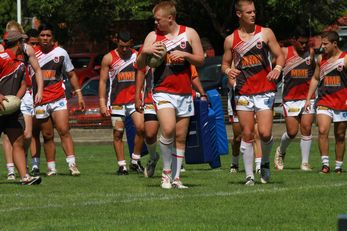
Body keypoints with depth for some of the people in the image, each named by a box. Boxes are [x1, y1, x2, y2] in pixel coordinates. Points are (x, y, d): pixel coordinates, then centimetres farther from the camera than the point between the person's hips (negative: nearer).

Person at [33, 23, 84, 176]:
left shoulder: (61, 53, 5)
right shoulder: (33, 53, 2)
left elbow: (71, 74, 14)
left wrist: (79, 94, 9)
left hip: (58, 99, 0)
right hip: (40, 101, 0)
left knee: (64, 130, -13)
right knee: (47, 136, 5)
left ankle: (72, 164, -16)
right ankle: (51, 168, 11)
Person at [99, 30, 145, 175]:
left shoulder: (138, 56, 8)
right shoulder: (109, 58, 1)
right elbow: (102, 81, 2)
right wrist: (102, 104, -5)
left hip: (134, 99, 1)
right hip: (116, 102, -1)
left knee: (140, 127, -14)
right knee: (118, 133, -1)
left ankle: (135, 161, -1)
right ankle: (122, 165, 4)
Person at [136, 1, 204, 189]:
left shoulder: (189, 33, 6)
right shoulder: (153, 36, 5)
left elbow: (200, 60, 7)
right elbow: (140, 66, 3)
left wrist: (185, 54, -11)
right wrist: (145, 52, -17)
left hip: (184, 93, 2)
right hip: (163, 91, -2)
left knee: (180, 137, 3)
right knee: (168, 129, -23)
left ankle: (176, 178, 10)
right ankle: (166, 171, -7)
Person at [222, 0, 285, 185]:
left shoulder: (265, 33, 4)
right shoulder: (231, 40, 6)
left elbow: (279, 55, 7)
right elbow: (225, 64, 15)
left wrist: (277, 68, -14)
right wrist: (228, 71, -9)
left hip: (265, 91, -1)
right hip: (243, 93, 1)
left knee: (265, 133, -11)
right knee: (247, 135, 0)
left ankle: (265, 162, 18)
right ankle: (249, 175, 7)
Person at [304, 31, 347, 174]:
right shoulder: (321, 59, 8)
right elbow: (315, 79, 18)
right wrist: (308, 98, 14)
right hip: (324, 101, 3)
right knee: (322, 131, -16)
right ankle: (325, 164, -15)